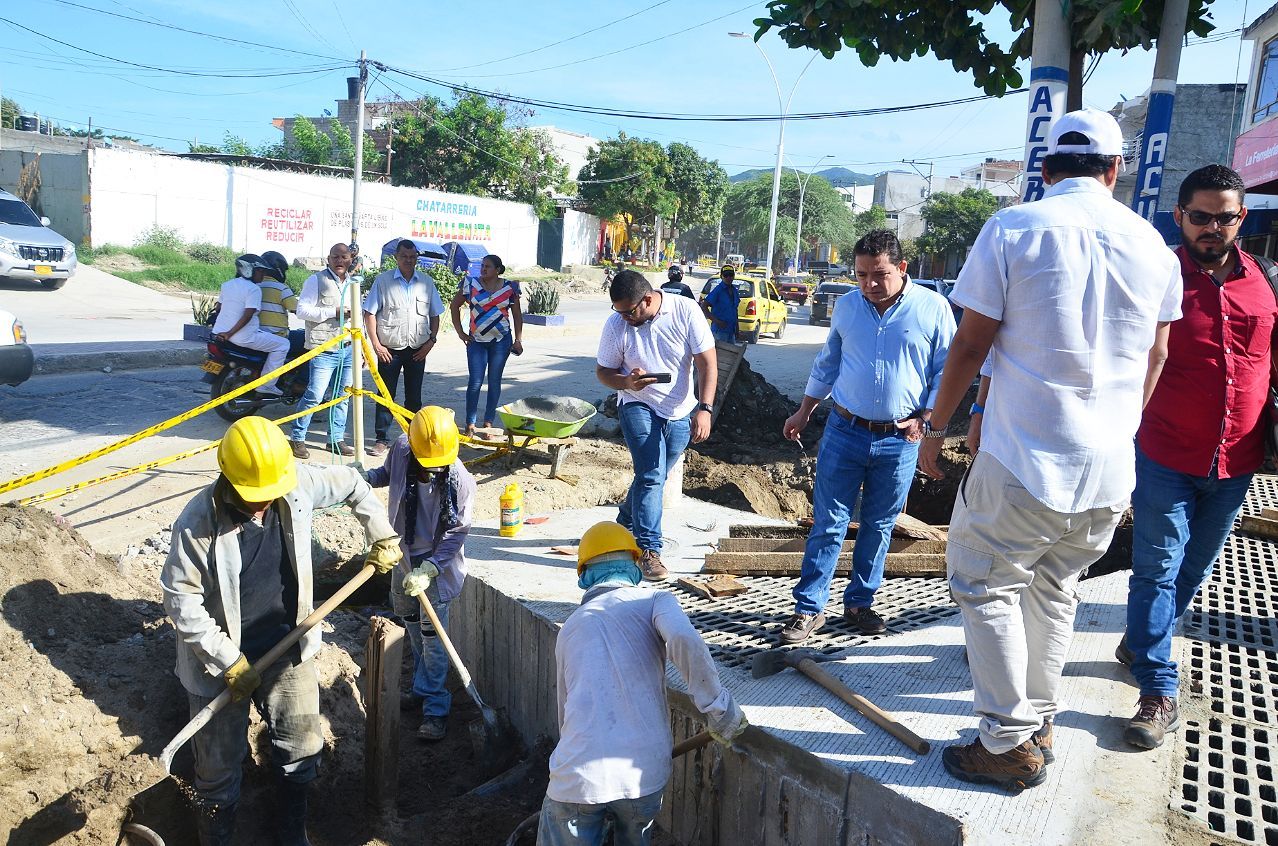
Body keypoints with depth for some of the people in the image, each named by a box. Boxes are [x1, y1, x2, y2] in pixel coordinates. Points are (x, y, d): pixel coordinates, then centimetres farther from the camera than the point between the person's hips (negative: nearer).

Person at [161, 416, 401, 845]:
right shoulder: (198, 523, -24)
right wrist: (229, 663, -18)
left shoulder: (296, 485, -15)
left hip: (287, 649, 4)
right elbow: (182, 601, -18)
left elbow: (352, 485, 3)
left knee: (302, 749, 16)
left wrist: (383, 537, 5)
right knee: (220, 764, 12)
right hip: (222, 658, -3)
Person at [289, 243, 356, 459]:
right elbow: (302, 310, -9)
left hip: (348, 349, 6)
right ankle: (297, 438, 2)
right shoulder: (316, 280, -1)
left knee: (342, 397, 9)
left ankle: (336, 439, 18)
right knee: (314, 395, -9)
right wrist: (333, 312, -15)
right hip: (324, 350, -6)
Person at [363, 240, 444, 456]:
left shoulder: (427, 282, 5)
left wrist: (431, 340, -1)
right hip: (389, 349, -2)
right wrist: (376, 345, -8)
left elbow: (435, 315, 11)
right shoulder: (383, 281, -2)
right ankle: (382, 439, 11)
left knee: (414, 397, 10)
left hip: (418, 350, 2)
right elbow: (369, 313, -2)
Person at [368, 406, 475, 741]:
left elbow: (456, 535, -21)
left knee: (432, 635, -3)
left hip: (439, 563, -6)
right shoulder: (401, 450, -15)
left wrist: (428, 570, -28)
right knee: (410, 623, 21)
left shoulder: (461, 481, -27)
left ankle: (435, 707, 9)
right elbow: (386, 473, 10)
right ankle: (423, 686, 42)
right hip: (403, 554, 6)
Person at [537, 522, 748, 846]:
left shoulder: (570, 627, 18)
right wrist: (720, 708, -7)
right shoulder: (653, 601, 6)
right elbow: (685, 641, -17)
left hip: (578, 774, 0)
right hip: (645, 773, 0)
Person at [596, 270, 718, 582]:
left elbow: (707, 363, -14)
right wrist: (626, 382, -24)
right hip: (638, 407, -2)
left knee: (652, 477, 15)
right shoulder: (616, 324, -12)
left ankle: (624, 529, 39)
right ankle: (649, 551, -6)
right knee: (651, 477, -15)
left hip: (680, 414, 2)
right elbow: (603, 371, -1)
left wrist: (704, 409, -24)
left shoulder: (685, 311, -14)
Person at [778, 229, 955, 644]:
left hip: (900, 440, -1)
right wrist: (804, 412, 17)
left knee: (879, 526, 10)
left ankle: (860, 602, 25)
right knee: (827, 522, 0)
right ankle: (809, 608, 8)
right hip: (844, 432, 1)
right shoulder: (846, 306, 5)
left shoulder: (933, 308, -4)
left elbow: (946, 371, 3)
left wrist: (926, 419, -7)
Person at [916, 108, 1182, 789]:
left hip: (1023, 461, -5)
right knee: (1053, 586, 20)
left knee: (984, 584, 9)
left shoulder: (1012, 229, -8)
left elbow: (970, 345, -8)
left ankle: (1012, 745, 14)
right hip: (1111, 470, 6)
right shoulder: (1152, 243, 7)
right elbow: (1155, 356, 18)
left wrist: (935, 427, 4)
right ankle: (1039, 724, 33)